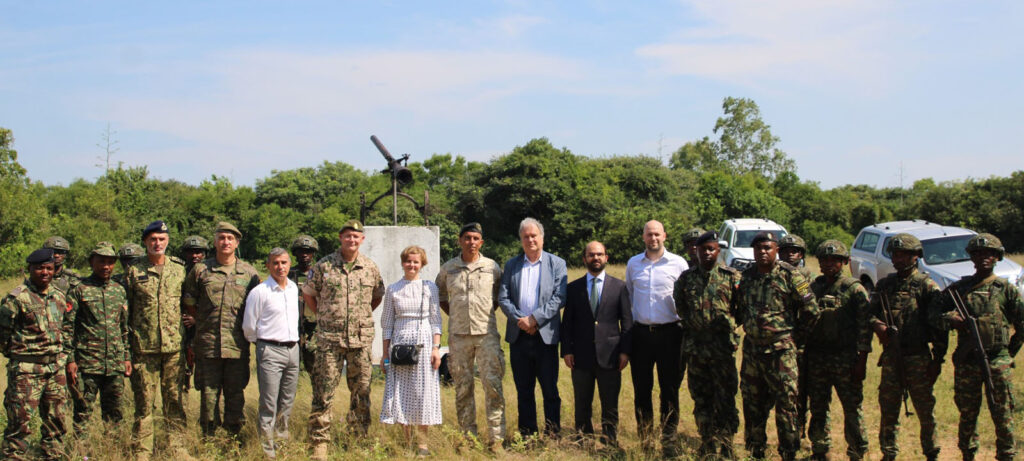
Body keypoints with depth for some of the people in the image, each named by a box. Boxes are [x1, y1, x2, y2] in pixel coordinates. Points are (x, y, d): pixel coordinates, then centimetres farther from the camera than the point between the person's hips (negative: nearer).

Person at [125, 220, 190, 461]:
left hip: (174, 347, 1)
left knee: (174, 399, 6)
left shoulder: (179, 269, 8)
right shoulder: (134, 271, 4)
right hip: (144, 348, -1)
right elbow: (126, 309, 5)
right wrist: (126, 346, 0)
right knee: (144, 401, 3)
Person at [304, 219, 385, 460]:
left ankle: (360, 438, 19)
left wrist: (363, 315, 12)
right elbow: (308, 294, 11)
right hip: (329, 340, -2)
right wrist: (324, 316, 7)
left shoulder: (370, 268, 6)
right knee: (323, 392, -3)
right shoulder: (324, 266, 0)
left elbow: (378, 296, 21)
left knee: (361, 391, 8)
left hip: (361, 339, 2)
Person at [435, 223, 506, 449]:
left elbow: (501, 295, 17)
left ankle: (496, 438, -3)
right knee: (462, 386, 6)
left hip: (487, 333, -1)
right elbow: (439, 294, 20)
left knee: (492, 383, -7)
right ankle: (468, 436, 15)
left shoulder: (492, 267, 3)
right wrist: (453, 314, 10)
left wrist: (489, 312, 6)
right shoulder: (448, 269, 6)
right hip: (458, 335, 2)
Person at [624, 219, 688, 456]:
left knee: (670, 388, 1)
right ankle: (645, 438, 17)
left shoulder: (678, 264, -2)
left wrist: (686, 325, 1)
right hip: (641, 333, 3)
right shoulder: (633, 264, 7)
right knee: (641, 388, 7)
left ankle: (669, 440, 9)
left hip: (669, 332, -2)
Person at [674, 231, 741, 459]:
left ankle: (724, 450, 4)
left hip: (723, 346, -3)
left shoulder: (732, 276, 0)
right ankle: (706, 448, 21)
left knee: (725, 400, -3)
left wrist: (728, 322, -3)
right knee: (701, 400, 10)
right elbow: (679, 306, 15)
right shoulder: (686, 278, 7)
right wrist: (691, 323, 7)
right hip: (695, 346, 3)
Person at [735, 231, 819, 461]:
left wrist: (796, 337, 0)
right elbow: (740, 310, 21)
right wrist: (748, 328, 12)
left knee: (785, 403, -4)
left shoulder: (790, 275, -7)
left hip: (781, 350, -5)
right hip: (751, 348, 5)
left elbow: (811, 310, -5)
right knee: (752, 403, 11)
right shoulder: (747, 276, 8)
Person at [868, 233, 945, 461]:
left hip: (919, 358, -4)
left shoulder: (926, 285, -4)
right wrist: (876, 324, -10)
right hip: (891, 357, 4)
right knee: (888, 408, 7)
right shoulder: (884, 284, 10)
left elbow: (940, 325, -6)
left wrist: (938, 359, -10)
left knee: (925, 409, 6)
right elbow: (871, 312, 14)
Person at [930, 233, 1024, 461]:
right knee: (967, 414, 11)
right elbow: (934, 314, 3)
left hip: (998, 362, -1)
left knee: (1003, 415, 1)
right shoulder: (958, 288, 6)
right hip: (966, 362, 2)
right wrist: (950, 319, -16)